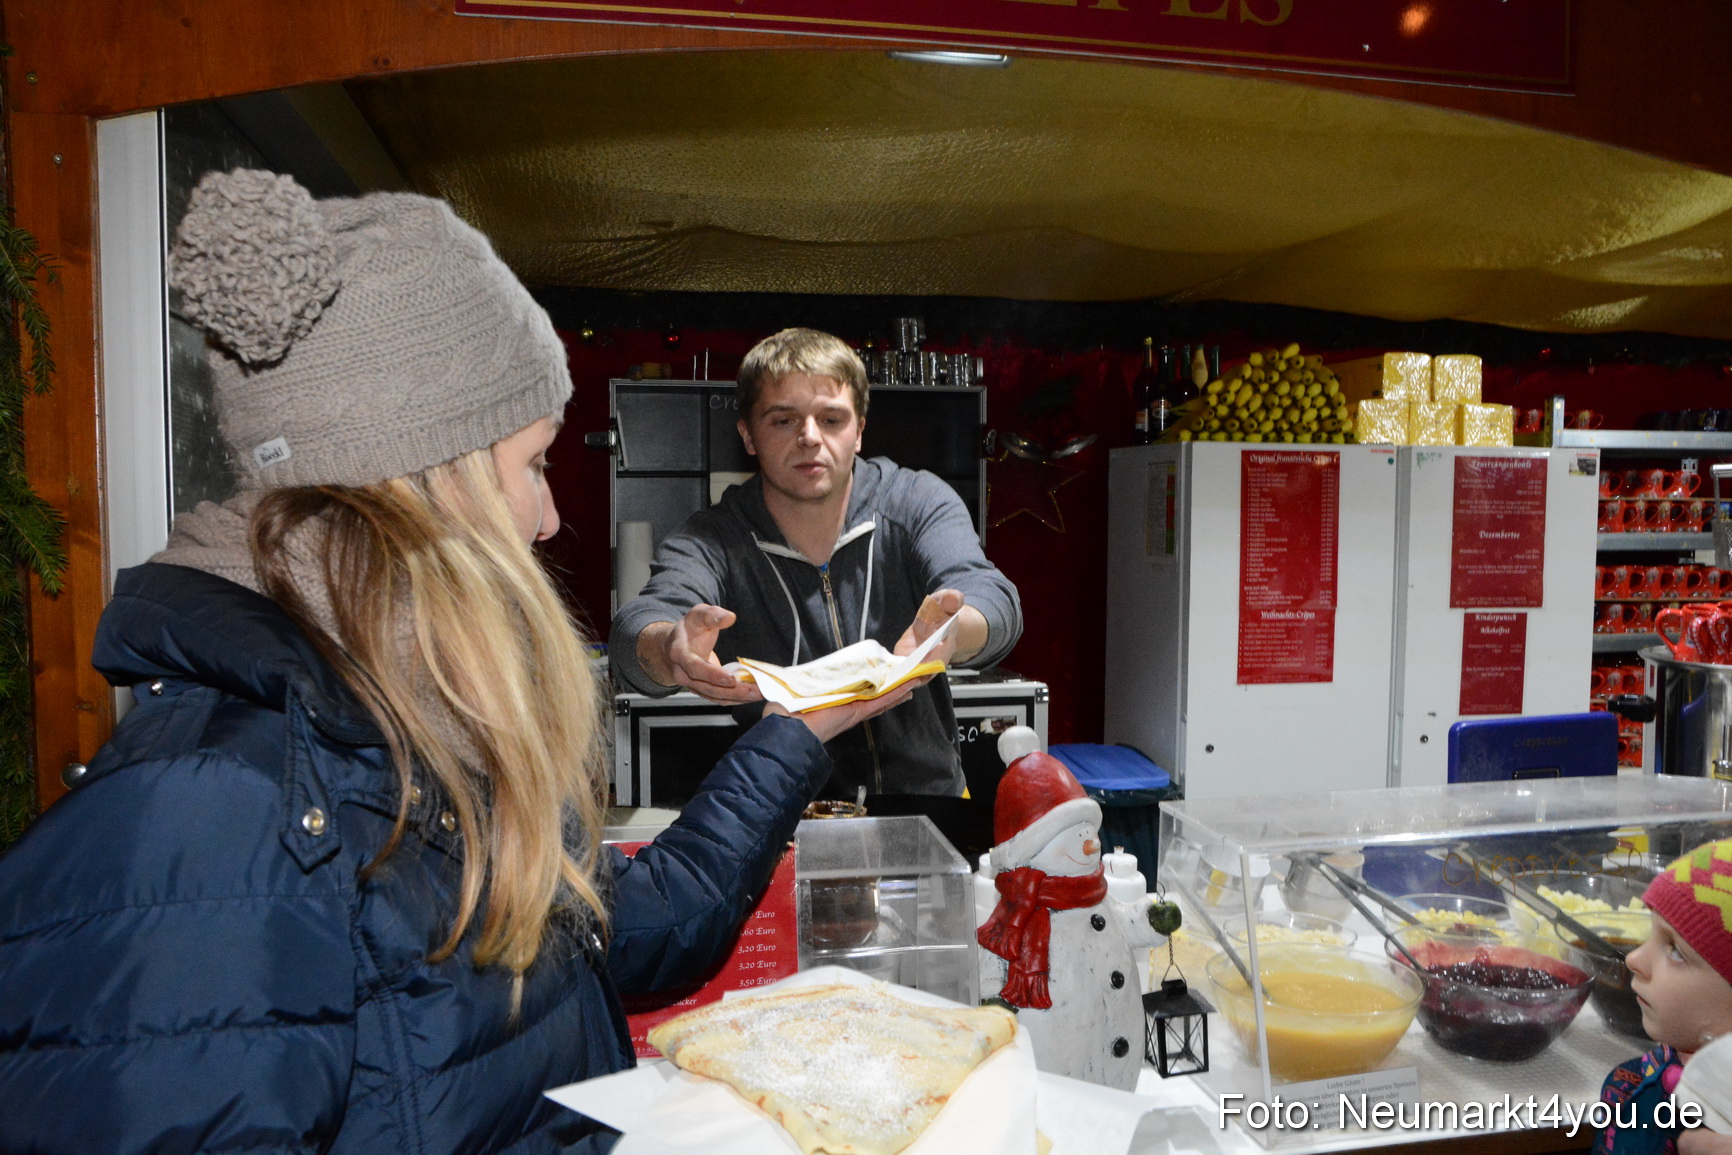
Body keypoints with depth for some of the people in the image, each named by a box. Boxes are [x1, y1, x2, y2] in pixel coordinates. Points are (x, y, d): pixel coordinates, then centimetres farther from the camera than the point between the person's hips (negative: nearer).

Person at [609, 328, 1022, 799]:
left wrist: (950, 633, -40)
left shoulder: (920, 502, 1)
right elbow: (639, 626, -19)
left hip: (928, 805, 0)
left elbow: (992, 600, -15)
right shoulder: (709, 541, -1)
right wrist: (668, 650, -44)